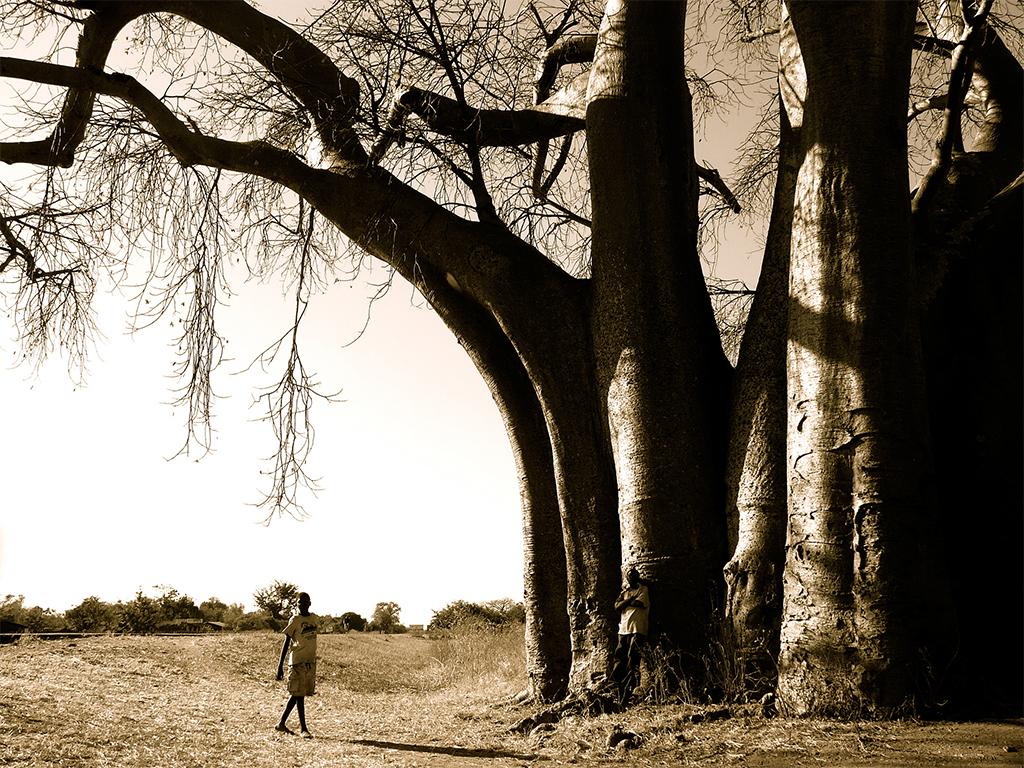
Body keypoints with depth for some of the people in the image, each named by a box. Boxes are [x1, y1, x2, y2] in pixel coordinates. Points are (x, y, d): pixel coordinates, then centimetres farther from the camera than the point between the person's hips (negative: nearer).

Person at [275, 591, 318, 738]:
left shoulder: (314, 618, 10)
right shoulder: (295, 620, -8)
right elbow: (286, 643, -9)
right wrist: (280, 666, -12)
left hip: (311, 661, 6)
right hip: (297, 661, -6)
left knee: (298, 694, 9)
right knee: (299, 694, -5)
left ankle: (282, 723, 20)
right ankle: (303, 728, -2)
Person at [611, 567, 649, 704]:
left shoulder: (643, 589, 6)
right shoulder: (624, 591, 20)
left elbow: (638, 604, -10)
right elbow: (617, 606, 5)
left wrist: (625, 603, 4)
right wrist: (631, 599, -4)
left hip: (637, 629, -5)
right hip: (623, 629, 5)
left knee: (633, 657, -15)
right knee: (620, 656, 3)